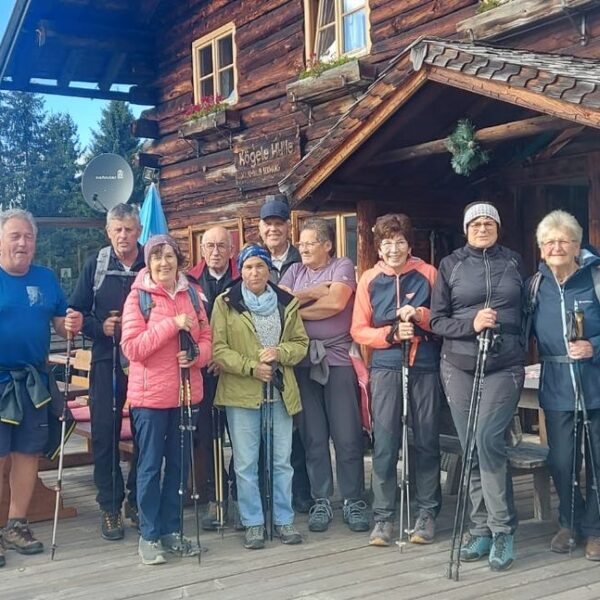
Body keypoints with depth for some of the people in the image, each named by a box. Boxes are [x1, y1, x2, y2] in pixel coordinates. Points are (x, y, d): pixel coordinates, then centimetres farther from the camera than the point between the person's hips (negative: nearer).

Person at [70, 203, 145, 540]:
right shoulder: (96, 265, 4)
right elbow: (77, 312, 6)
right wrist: (101, 327, -10)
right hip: (106, 360, 1)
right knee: (105, 433, 1)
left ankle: (137, 499, 22)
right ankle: (110, 506, 13)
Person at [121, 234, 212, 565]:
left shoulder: (192, 294, 8)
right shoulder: (138, 296, -6)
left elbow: (206, 338, 11)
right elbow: (131, 347, -14)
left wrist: (196, 354, -12)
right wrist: (173, 324, -20)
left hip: (187, 392, 5)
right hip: (150, 395, -5)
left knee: (180, 464, 12)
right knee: (151, 465, 4)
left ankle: (172, 530, 25)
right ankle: (149, 535, 15)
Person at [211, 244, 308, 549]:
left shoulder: (287, 303, 9)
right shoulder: (225, 303, 0)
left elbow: (301, 343, 10)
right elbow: (218, 349, -6)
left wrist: (280, 352, -10)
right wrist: (250, 367, -16)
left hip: (281, 391, 3)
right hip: (241, 392, -2)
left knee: (282, 460, 8)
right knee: (246, 462, 2)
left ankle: (284, 520, 20)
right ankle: (253, 523, 14)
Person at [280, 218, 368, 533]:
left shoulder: (342, 267, 4)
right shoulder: (295, 271, 17)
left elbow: (336, 303, -12)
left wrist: (297, 308, -2)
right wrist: (313, 292, -9)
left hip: (338, 359, -3)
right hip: (303, 361, 3)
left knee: (347, 436, -1)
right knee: (313, 437, 6)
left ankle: (353, 501, 10)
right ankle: (321, 501, 15)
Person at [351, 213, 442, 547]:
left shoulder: (428, 274, 4)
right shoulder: (369, 280, 7)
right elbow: (359, 330, 5)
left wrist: (421, 315, -13)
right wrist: (391, 334, -11)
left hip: (424, 366, 0)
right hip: (386, 367, 0)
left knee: (427, 440, 5)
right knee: (385, 442, -2)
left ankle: (428, 513, 16)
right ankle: (384, 517, 7)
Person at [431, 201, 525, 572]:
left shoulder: (514, 262, 9)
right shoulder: (451, 265, 6)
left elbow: (526, 310, 16)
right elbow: (437, 321, 3)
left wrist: (520, 344, 2)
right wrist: (471, 325, -13)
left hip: (505, 367, -1)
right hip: (460, 367, 1)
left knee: (488, 440, -17)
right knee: (471, 448, 3)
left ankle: (503, 530, -6)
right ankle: (482, 528, 15)